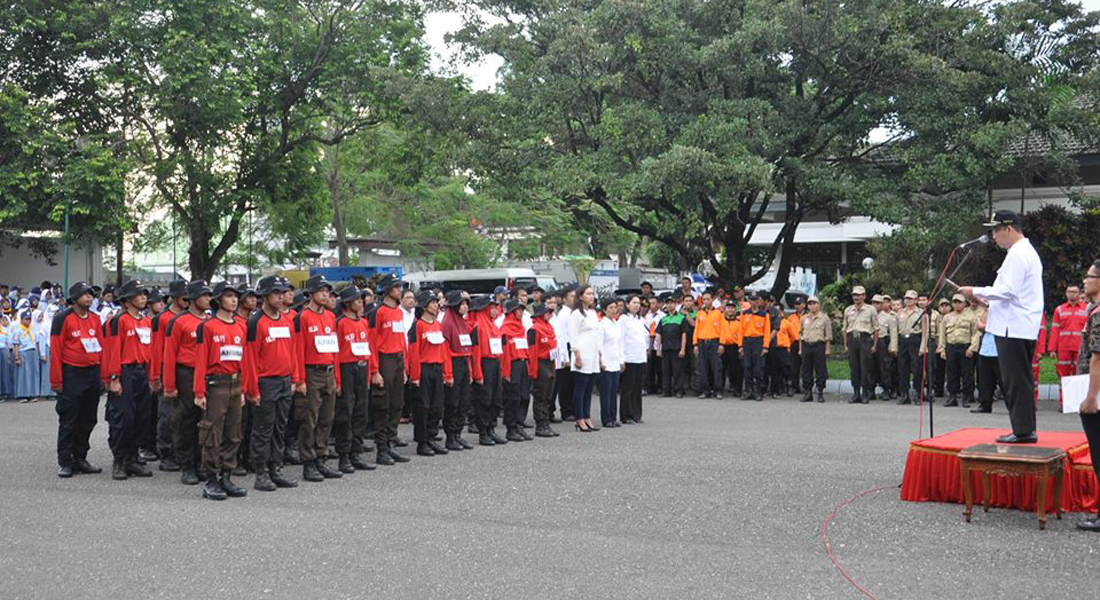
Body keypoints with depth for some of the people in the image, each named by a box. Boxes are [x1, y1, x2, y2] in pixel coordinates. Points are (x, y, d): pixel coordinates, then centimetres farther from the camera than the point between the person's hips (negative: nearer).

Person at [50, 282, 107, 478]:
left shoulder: (95, 318, 9)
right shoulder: (63, 318, -8)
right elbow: (55, 351, -8)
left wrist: (103, 376, 8)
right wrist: (56, 380, -11)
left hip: (93, 374, 6)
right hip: (71, 375, -6)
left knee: (88, 421, 10)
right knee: (68, 422, -2)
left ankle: (80, 459, 20)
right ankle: (65, 462, 5)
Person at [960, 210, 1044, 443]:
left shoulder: (1018, 255, -14)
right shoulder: (1027, 252, 20)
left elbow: (1006, 291, -21)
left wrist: (976, 292, -11)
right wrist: (986, 300, 18)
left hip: (1014, 328, -11)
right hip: (1023, 328, 11)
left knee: (1016, 381, -7)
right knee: (1021, 381, 13)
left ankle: (1023, 430, -4)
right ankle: (1025, 430, 18)